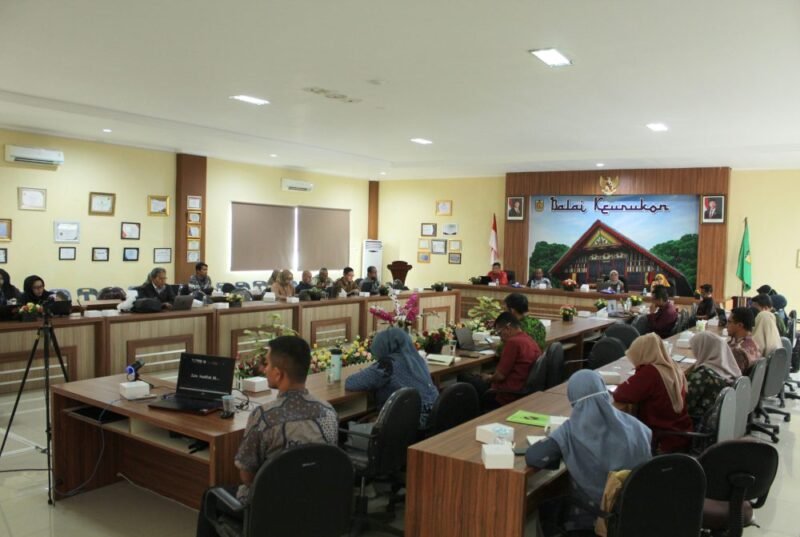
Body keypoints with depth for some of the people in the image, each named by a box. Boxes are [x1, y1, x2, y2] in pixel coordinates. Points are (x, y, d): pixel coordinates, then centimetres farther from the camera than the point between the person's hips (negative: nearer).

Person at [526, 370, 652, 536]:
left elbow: (533, 457, -25)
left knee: (545, 508, 27)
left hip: (589, 520, -4)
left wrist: (562, 457, -5)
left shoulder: (571, 430, -20)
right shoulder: (633, 426, -9)